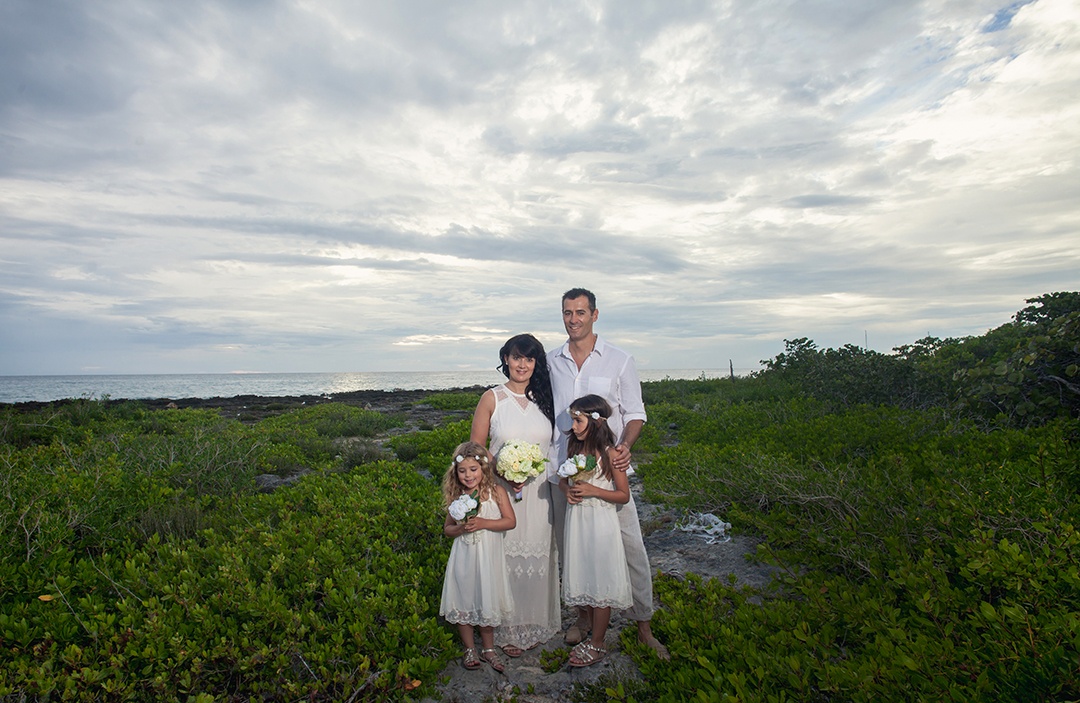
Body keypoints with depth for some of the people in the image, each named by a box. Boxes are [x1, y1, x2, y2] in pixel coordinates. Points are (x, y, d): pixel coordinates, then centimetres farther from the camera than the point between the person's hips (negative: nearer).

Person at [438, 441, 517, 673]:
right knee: (463, 602, 9)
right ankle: (469, 649, 30)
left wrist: (483, 523, -21)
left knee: (487, 603, 11)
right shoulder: (456, 496, -2)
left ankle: (488, 649, 32)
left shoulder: (496, 491, -9)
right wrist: (460, 528, -15)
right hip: (464, 558, 2)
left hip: (488, 557, -1)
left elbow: (510, 521, -11)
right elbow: (447, 528, 6)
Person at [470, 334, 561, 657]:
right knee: (505, 558, 4)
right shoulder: (492, 398, -3)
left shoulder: (544, 397, 6)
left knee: (537, 557, 12)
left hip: (539, 494, 3)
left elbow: (554, 445, 12)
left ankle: (536, 624, 32)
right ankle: (507, 629, 23)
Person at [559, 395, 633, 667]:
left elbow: (624, 495, -10)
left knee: (600, 585, 6)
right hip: (576, 520, 6)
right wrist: (567, 490, -7)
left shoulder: (609, 453, -15)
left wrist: (593, 490, -21)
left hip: (601, 523, -6)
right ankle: (593, 635, 32)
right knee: (582, 581, 15)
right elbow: (563, 478, 15)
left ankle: (597, 645, 21)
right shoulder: (573, 446, 2)